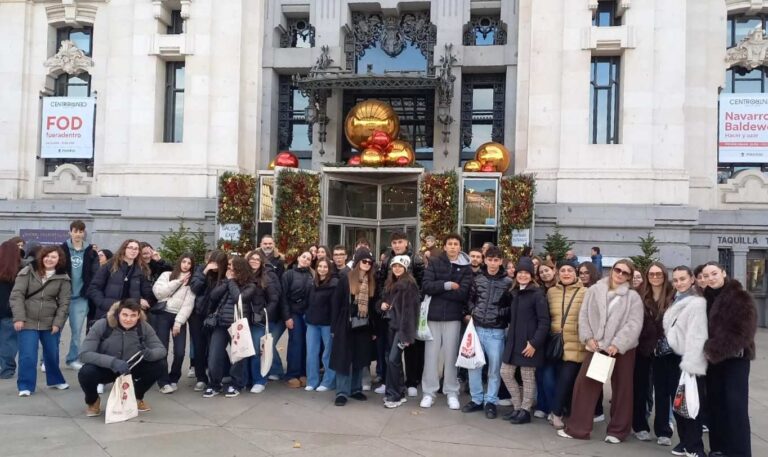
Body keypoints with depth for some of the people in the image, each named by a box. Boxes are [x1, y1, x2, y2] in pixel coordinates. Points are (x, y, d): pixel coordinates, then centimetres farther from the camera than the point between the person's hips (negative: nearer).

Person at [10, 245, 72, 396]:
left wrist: (58, 322, -9)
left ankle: (56, 380, 33)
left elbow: (64, 302, -2)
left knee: (52, 354, 13)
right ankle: (25, 386, 11)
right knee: (27, 356, -4)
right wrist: (19, 317, -16)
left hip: (50, 323, 1)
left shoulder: (63, 278, -1)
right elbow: (16, 295, -7)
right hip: (28, 322, -1)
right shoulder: (27, 272, -2)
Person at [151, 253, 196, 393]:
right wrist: (178, 281, -7)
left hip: (179, 317, 1)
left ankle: (174, 379, 17)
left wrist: (178, 322, -10)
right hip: (162, 315, -1)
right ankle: (164, 382, 9)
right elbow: (158, 292, -7)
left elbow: (188, 304, 0)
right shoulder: (166, 275, 8)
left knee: (180, 351, -5)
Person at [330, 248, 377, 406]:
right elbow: (336, 304, -5)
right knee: (344, 359, 0)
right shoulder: (345, 280, -5)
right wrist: (334, 327, -8)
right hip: (346, 325, -4)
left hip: (364, 326, 4)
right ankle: (342, 392, 7)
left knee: (359, 359, 12)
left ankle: (356, 389, 24)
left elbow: (373, 306, 7)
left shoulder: (372, 282, 6)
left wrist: (373, 329, 6)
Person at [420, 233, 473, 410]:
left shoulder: (466, 267, 1)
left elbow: (463, 293, -12)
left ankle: (452, 393, 19)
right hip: (433, 315, 0)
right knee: (431, 355, 5)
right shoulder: (434, 262, 2)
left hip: (453, 317, 0)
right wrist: (447, 285, -15)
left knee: (451, 355, 7)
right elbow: (425, 286, -9)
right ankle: (429, 392, 15)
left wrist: (437, 289, -11)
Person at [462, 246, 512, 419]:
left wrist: (500, 313, -13)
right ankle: (477, 399, 21)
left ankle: (490, 401, 19)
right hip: (477, 327, 3)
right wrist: (470, 312, 0)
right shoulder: (477, 279, 5)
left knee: (494, 368, 5)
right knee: (473, 364, 7)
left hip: (496, 331, -2)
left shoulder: (508, 282, -3)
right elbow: (470, 299, 14)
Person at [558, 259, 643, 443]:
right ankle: (577, 427, 10)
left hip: (622, 349, -1)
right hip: (597, 346, 2)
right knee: (584, 383, 0)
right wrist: (588, 337, -7)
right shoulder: (594, 290, 5)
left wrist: (617, 344, -17)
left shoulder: (633, 297, -1)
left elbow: (634, 324, -10)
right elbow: (584, 315, 4)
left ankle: (617, 430, 24)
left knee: (621, 389, 9)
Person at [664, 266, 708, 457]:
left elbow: (697, 335, -19)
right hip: (674, 357, 8)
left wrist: (691, 364, -22)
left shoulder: (697, 302, -12)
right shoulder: (676, 301, 14)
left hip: (688, 360, -8)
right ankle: (685, 441, 24)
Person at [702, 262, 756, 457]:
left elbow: (742, 332, -17)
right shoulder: (707, 298, 9)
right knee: (715, 403, 9)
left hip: (735, 358, -6)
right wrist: (707, 350, -3)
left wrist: (714, 350, -18)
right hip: (713, 358, 6)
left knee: (735, 406, -4)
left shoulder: (740, 297, -9)